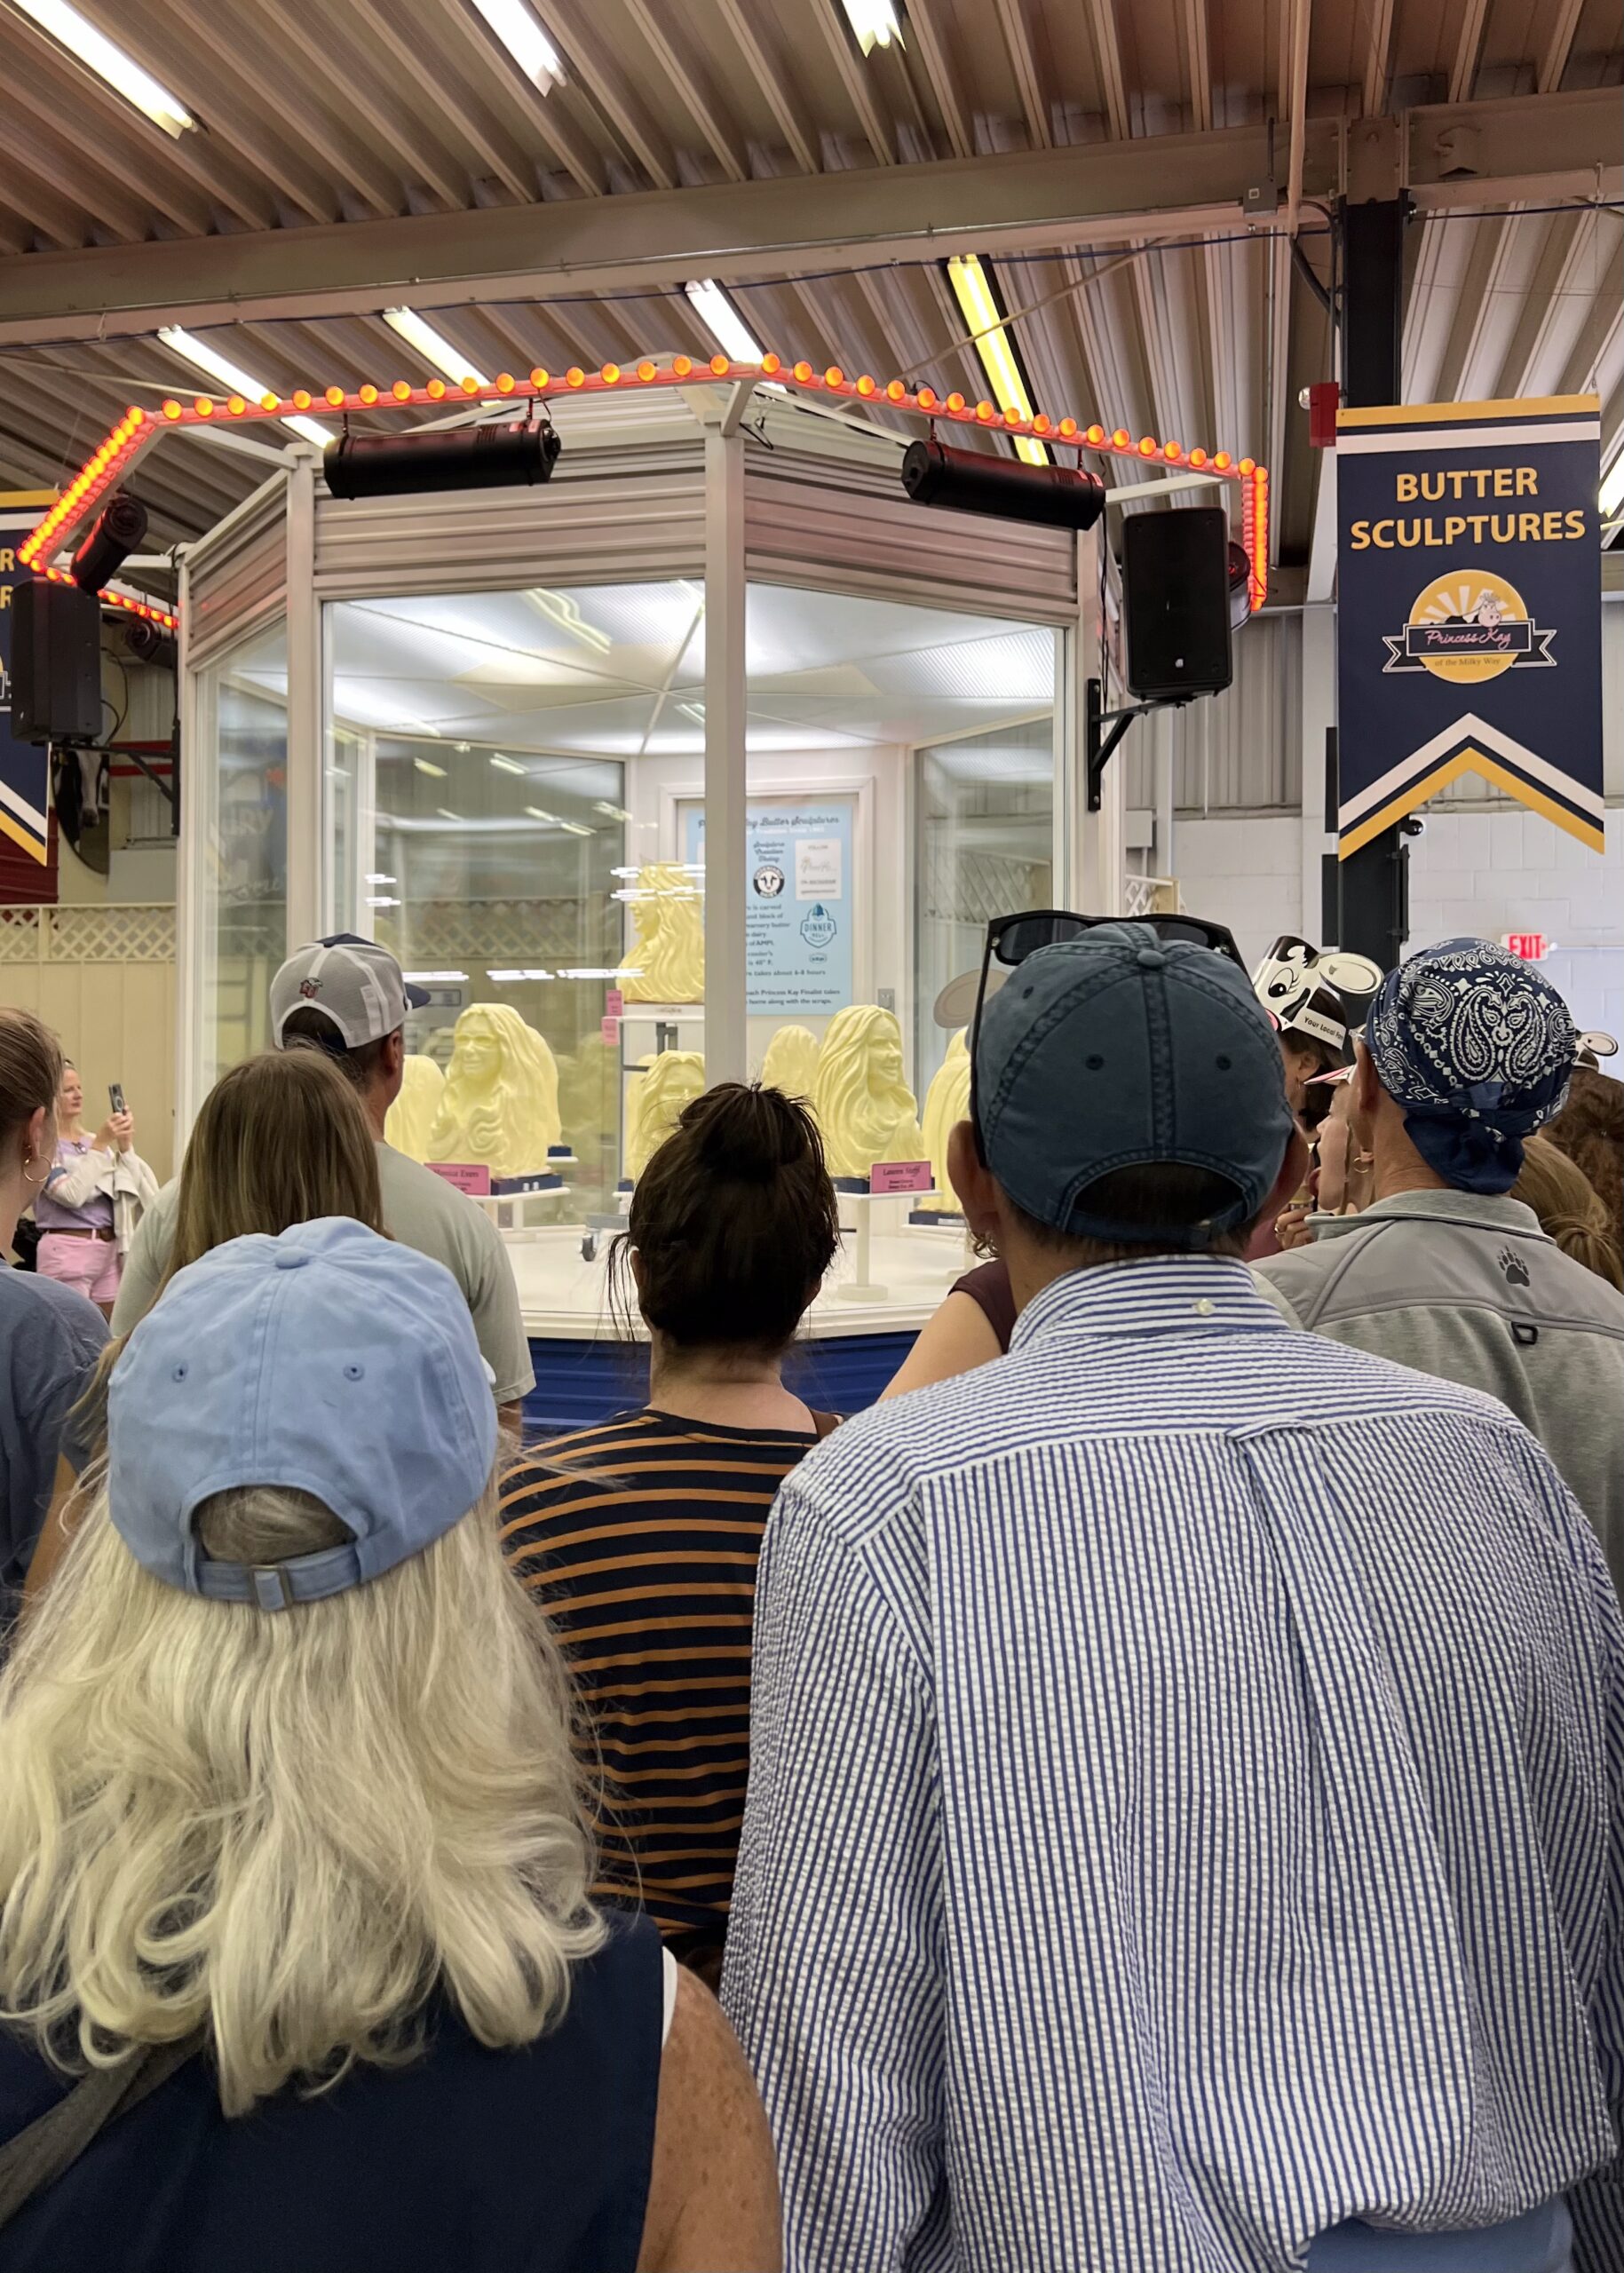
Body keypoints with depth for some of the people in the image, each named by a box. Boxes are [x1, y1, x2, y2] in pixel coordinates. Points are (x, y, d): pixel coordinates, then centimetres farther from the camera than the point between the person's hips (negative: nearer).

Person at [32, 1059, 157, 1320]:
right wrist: (100, 1144, -18)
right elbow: (71, 1194, -20)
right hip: (67, 1250, -7)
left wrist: (126, 1147, -3)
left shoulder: (92, 1140, 13)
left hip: (109, 1249, 7)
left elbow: (135, 1187, 11)